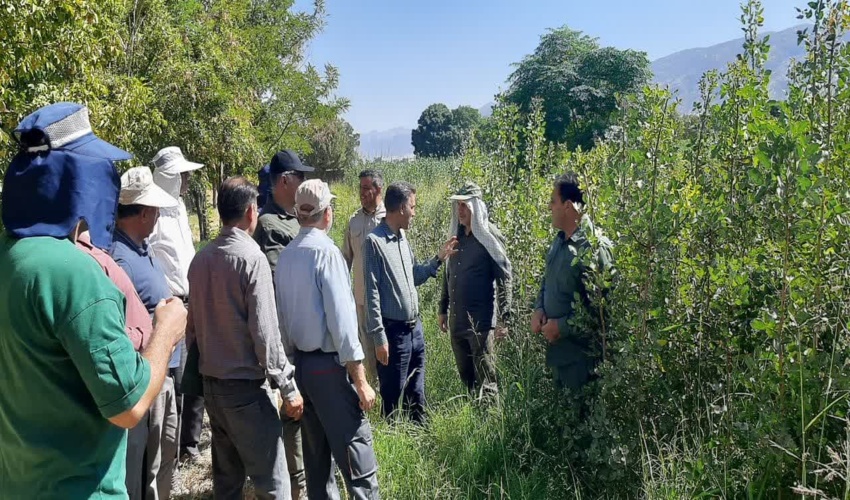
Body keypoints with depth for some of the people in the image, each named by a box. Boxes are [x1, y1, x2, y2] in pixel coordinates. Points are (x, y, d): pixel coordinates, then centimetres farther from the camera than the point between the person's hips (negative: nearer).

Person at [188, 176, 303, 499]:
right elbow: (264, 330, -18)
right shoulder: (251, 257, -15)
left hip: (211, 382, 7)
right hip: (245, 385, -7)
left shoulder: (201, 258, 4)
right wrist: (287, 386, -12)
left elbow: (193, 323, 11)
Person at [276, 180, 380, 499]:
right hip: (330, 365, -8)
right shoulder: (326, 251, -16)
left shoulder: (285, 256, 5)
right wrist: (360, 379, -15)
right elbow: (341, 321, -19)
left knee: (316, 456, 16)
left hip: (300, 363, 8)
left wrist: (294, 356, 19)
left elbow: (281, 316, 9)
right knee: (357, 457, -3)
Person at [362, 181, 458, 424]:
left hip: (415, 328, 8)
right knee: (392, 399, 6)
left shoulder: (403, 238, 9)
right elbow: (372, 292, -16)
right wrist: (379, 337, -17)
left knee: (417, 397, 19)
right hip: (393, 331, -8)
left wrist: (438, 259, 13)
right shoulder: (374, 241, -14)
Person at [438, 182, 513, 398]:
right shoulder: (457, 235, 10)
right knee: (465, 374, 16)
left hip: (481, 320, -6)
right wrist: (443, 309, 18)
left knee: (485, 379, 0)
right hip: (457, 319, 7)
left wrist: (503, 317, -13)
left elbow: (504, 278, -10)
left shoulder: (489, 236, -8)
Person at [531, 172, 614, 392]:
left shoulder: (595, 248, -20)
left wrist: (562, 326, -18)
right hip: (556, 348, 8)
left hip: (582, 354, -8)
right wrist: (538, 309, 1)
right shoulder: (559, 241, 6)